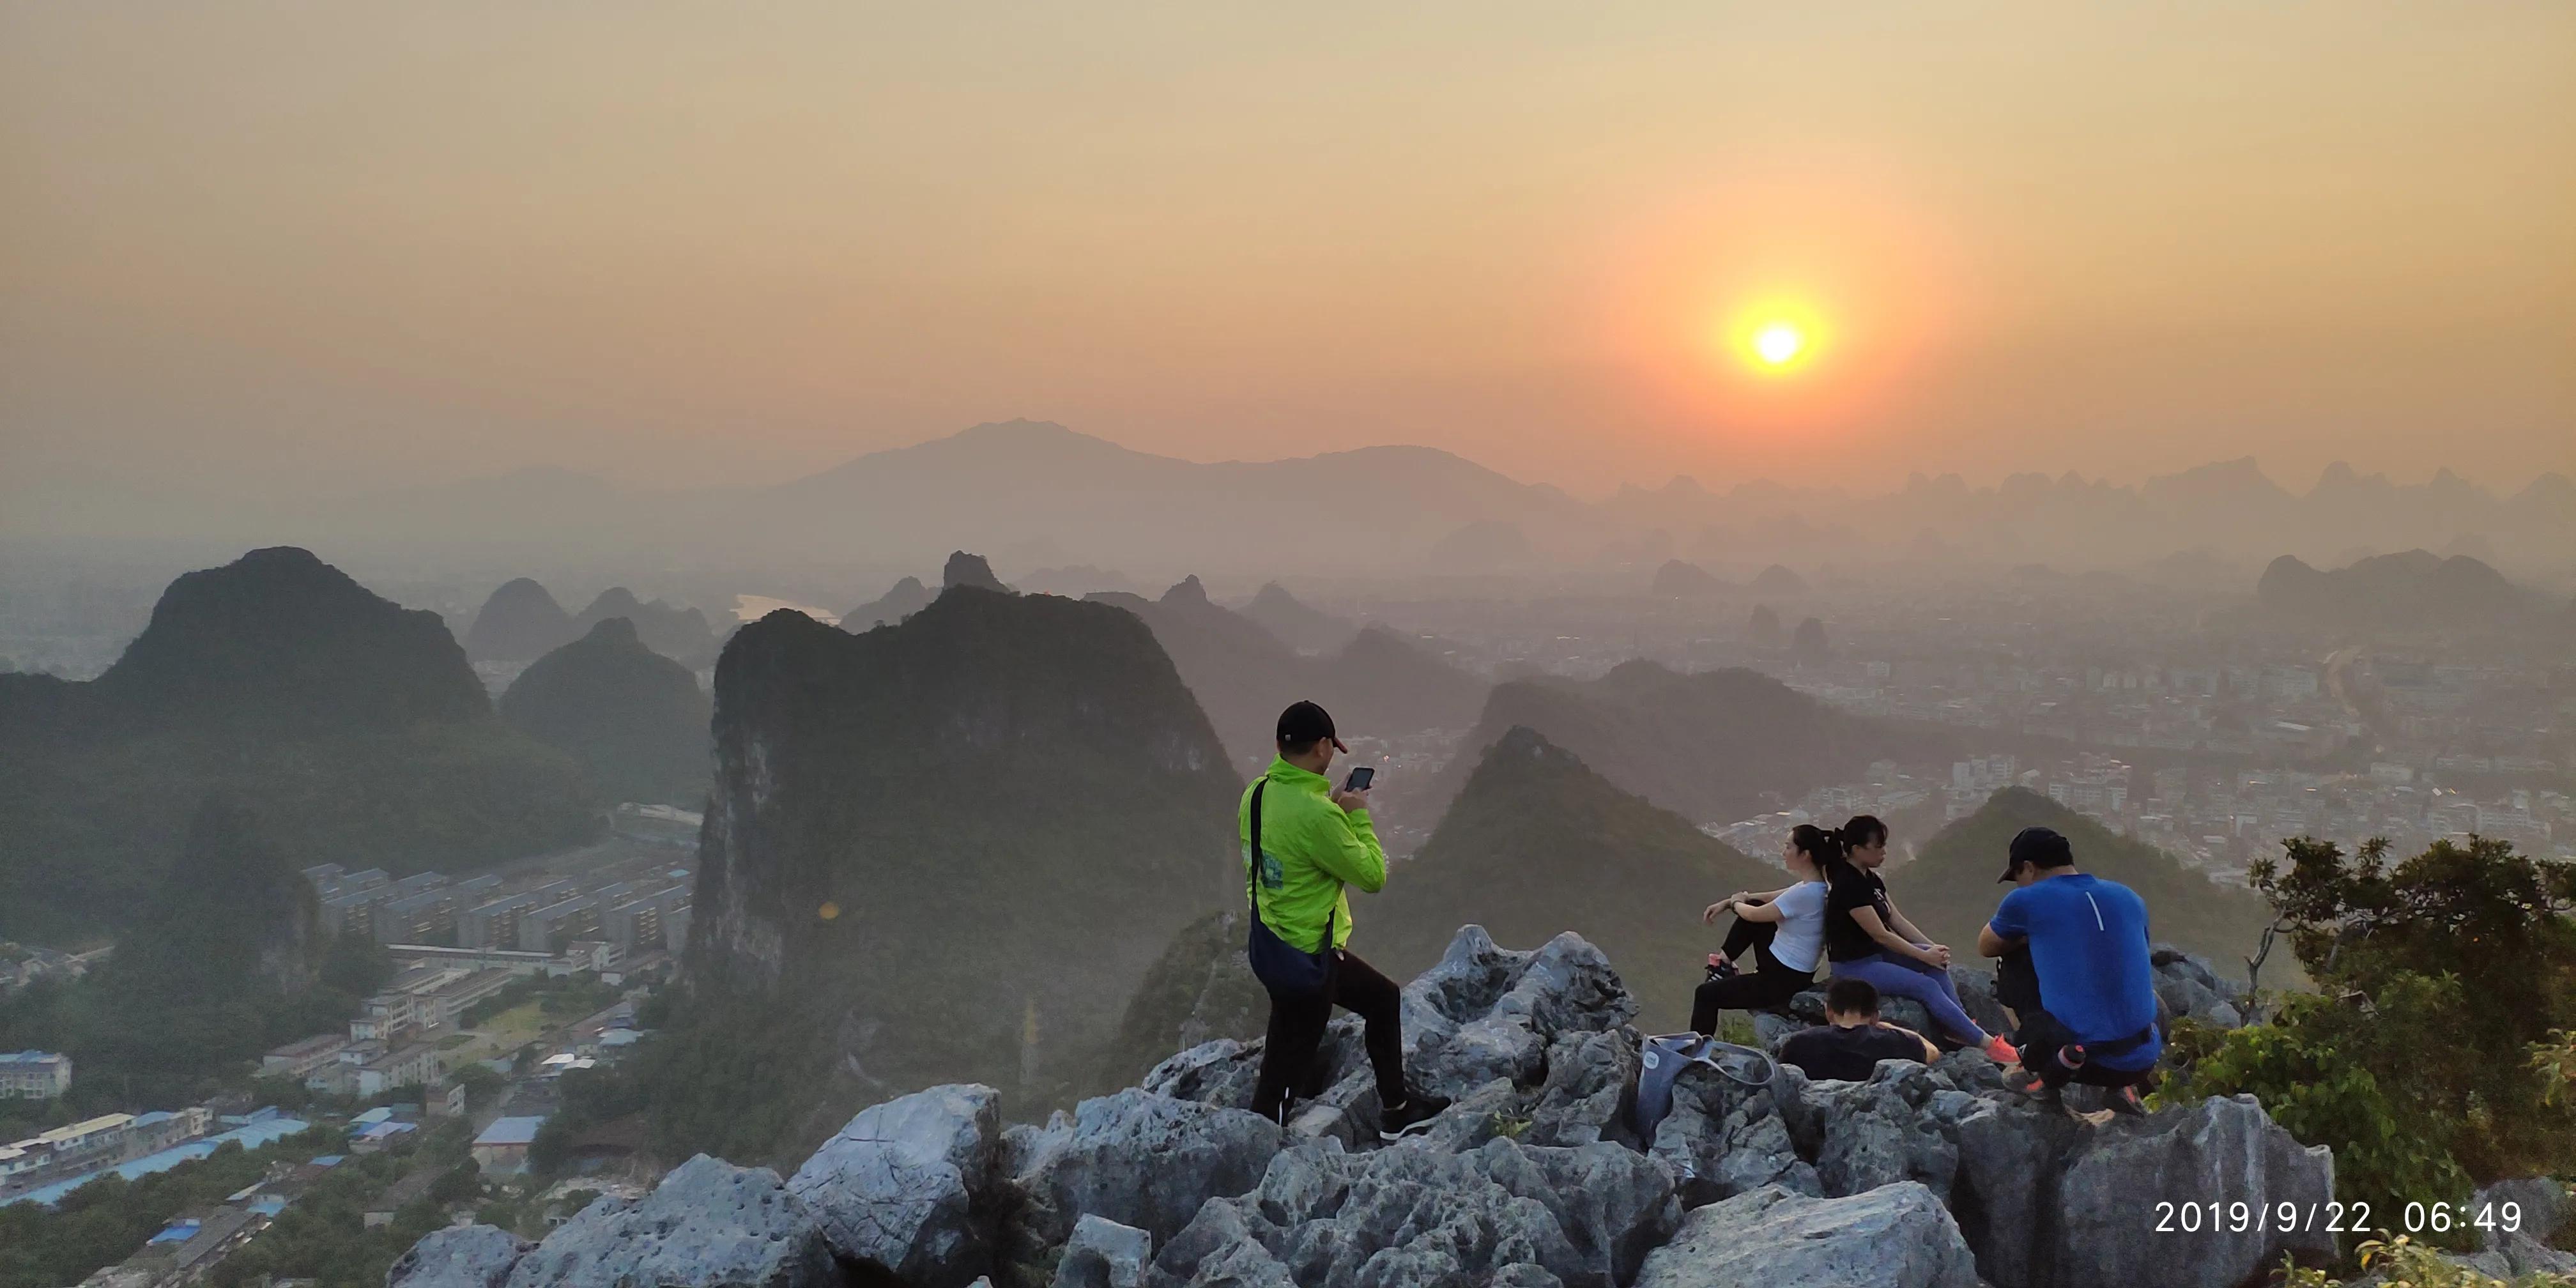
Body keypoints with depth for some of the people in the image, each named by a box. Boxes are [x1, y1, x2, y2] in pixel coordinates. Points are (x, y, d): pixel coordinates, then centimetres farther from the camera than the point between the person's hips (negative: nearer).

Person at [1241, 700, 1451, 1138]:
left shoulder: (1257, 792, -2)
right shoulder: (1314, 814, -29)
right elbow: (1373, 876, -18)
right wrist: (1358, 816, -6)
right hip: (1305, 958, -10)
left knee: (1384, 999, 25)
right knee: (1283, 1070, 3)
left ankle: (1395, 1110, 38)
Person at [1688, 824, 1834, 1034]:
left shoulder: (1805, 894, -28)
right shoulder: (1817, 885, 0)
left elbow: (1754, 915, -16)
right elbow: (1771, 898, 14)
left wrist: (1735, 902, 6)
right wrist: (1726, 903, 10)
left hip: (1784, 981, -9)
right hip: (1792, 971, 9)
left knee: (1706, 994, 1)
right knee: (1750, 905, 16)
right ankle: (1725, 961, 27)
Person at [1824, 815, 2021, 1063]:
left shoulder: (1871, 879, 9)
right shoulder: (1848, 885, -21)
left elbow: (1898, 920, 8)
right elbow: (1880, 934, -19)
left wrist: (1932, 948, -3)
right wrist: (1924, 955, -13)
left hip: (1876, 953, 9)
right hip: (1854, 966, -9)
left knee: (1937, 962, -8)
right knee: (1926, 986, -18)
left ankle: (1960, 1028, -8)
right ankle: (1988, 1045, -15)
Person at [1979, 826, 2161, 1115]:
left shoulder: (2026, 901, 0)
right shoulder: (2129, 898, 13)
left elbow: (1986, 947, 21)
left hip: (2075, 1056, -4)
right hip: (2141, 1062, 4)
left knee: (2015, 961, 18)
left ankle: (2044, 1073, 3)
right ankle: (2123, 1086, 12)